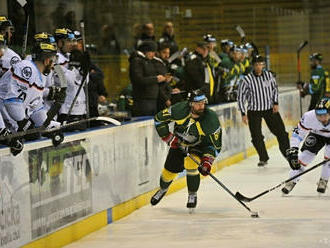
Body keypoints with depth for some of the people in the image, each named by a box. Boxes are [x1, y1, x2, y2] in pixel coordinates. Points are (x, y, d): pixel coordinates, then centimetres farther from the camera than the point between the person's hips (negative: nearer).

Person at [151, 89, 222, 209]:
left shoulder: (211, 119, -32)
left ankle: (192, 195, -3)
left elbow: (215, 145, -23)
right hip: (178, 143, 2)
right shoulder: (180, 110, -29)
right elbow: (159, 119, -13)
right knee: (169, 170, 7)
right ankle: (163, 189, 42)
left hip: (198, 146, -2)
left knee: (190, 165, -26)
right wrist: (168, 137, -16)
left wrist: (207, 161, -33)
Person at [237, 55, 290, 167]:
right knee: (256, 136, -3)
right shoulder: (247, 80, -12)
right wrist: (243, 114, -10)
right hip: (254, 111, -2)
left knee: (280, 131, 3)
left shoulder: (268, 75, -2)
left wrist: (275, 103, 1)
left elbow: (275, 88, 12)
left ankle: (287, 152, 19)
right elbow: (241, 97, -7)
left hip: (270, 108, 2)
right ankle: (263, 158, 13)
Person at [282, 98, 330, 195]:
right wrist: (293, 148, -32)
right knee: (305, 154, -12)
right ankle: (292, 181, -2)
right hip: (316, 135, 1)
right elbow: (298, 132, -23)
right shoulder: (309, 117, -35)